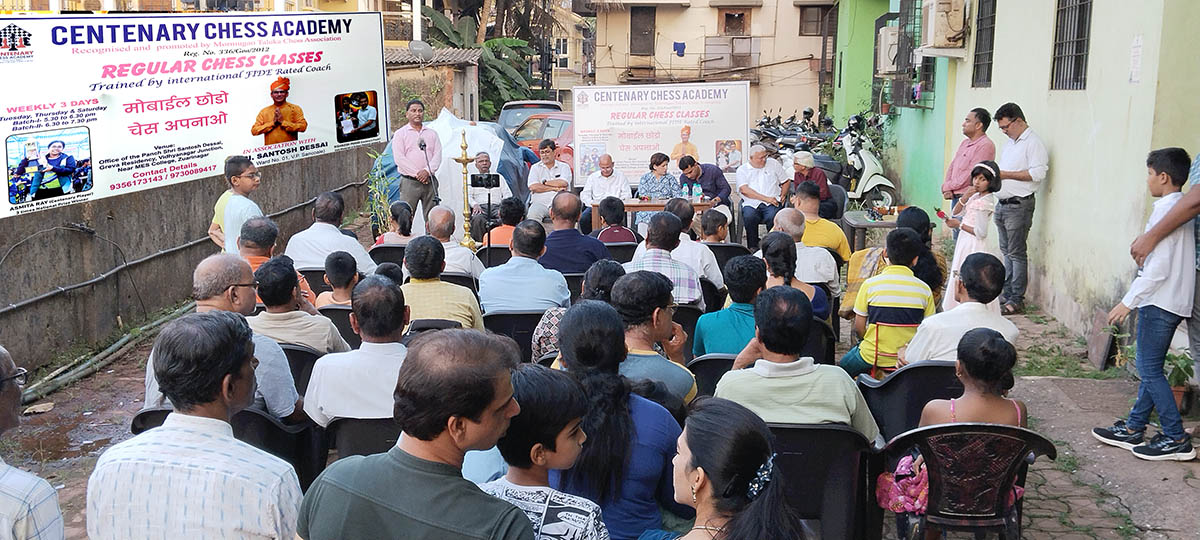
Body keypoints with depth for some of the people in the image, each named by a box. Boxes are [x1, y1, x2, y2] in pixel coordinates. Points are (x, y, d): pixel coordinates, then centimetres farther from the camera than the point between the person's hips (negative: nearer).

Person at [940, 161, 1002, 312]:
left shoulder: (985, 202, -20)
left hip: (975, 246, -10)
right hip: (966, 243, 10)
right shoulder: (975, 196, 7)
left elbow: (980, 232, -21)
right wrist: (964, 197, -6)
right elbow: (955, 212, 9)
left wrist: (959, 224, -15)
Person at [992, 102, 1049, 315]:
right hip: (1002, 204, 9)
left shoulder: (1034, 143, -9)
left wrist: (1006, 175, -16)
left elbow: (1038, 173, -19)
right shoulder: (1010, 144, 20)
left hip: (1019, 205, -9)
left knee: (1016, 253, -7)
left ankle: (1016, 299, -4)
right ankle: (1006, 293, 18)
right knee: (1006, 251, 12)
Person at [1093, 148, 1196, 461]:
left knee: (1150, 369, -3)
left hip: (1160, 302, -10)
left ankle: (1176, 439, 2)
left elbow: (1158, 267, -22)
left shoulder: (1166, 209, -18)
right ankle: (1134, 429, 22)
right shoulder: (1182, 209, 12)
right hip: (1174, 300, 10)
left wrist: (1129, 301, -18)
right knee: (1150, 368, 14)